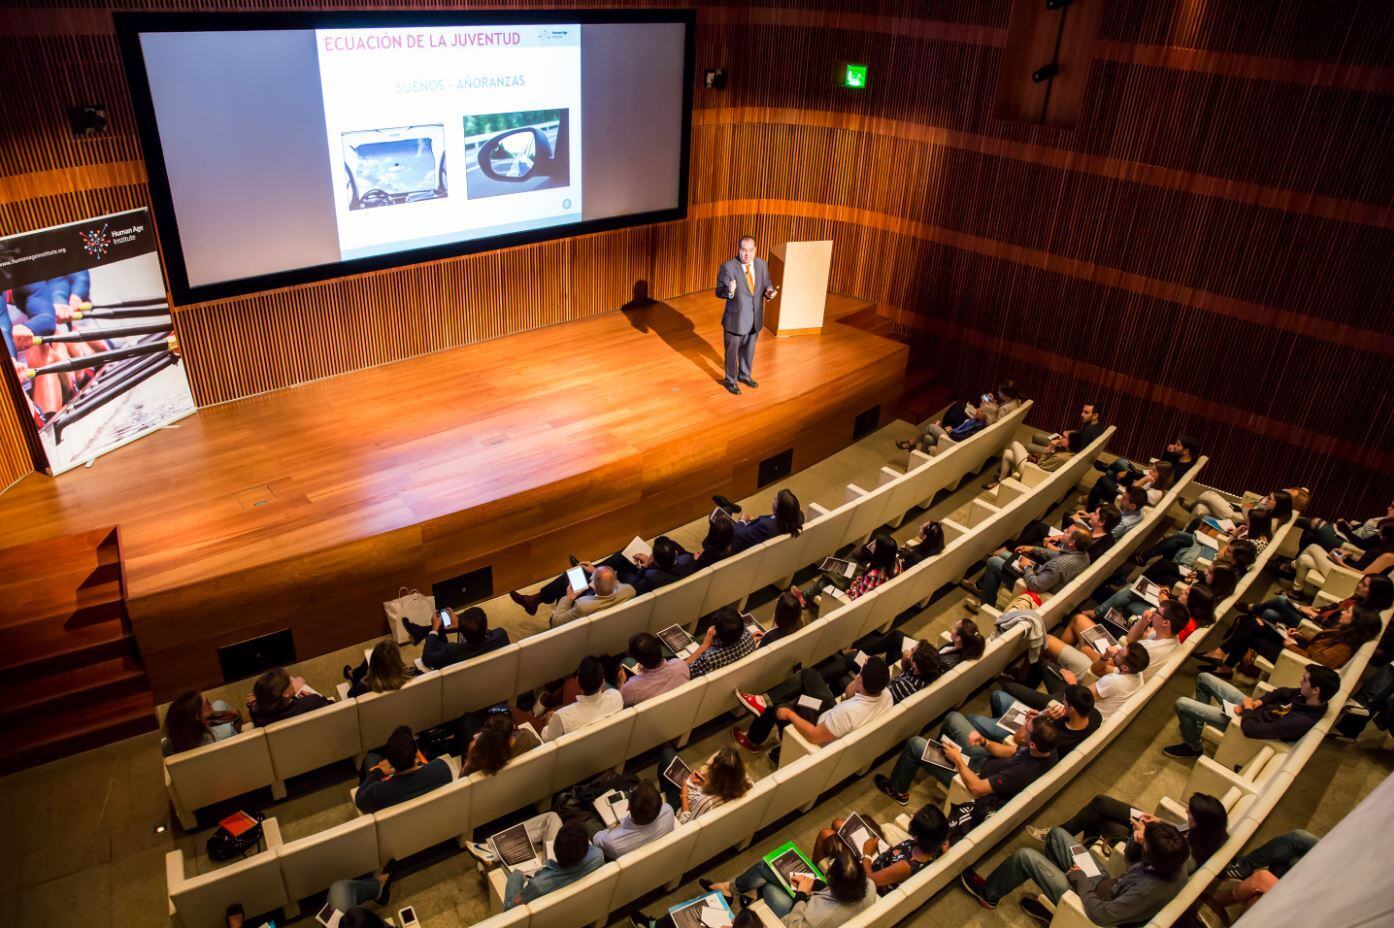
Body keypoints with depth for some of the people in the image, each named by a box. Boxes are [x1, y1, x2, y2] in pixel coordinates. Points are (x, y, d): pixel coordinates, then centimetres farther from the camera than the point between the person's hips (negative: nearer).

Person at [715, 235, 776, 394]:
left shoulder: (762, 264, -4)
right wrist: (729, 291, -39)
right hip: (735, 319, -5)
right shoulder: (728, 267, -19)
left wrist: (769, 292, -16)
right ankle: (731, 380, 33)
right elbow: (719, 292, -17)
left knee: (749, 350, 24)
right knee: (732, 352, 13)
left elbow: (767, 284, 8)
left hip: (755, 319, 5)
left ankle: (745, 375, 46)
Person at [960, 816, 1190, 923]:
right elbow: (1132, 857, 1)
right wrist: (1138, 838, -19)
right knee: (1057, 834, 15)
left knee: (1026, 856, -4)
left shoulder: (1149, 891, -41)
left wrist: (1079, 877, -17)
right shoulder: (1174, 862, -18)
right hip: (1107, 884, 8)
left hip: (1091, 901, -8)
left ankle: (989, 894, 25)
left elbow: (1099, 915, -32)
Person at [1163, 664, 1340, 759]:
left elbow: (1250, 729, -34)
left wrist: (1248, 708, -16)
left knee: (1181, 704, -9)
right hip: (1251, 705, 8)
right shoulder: (1312, 698, -14)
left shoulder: (1301, 721, -37)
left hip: (1243, 720, -8)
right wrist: (1257, 702, -8)